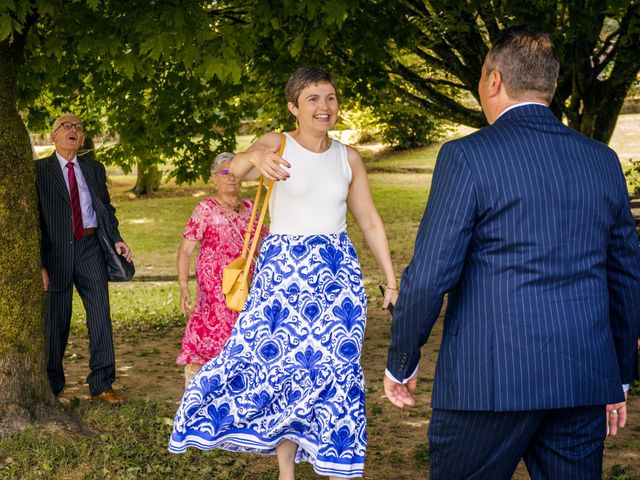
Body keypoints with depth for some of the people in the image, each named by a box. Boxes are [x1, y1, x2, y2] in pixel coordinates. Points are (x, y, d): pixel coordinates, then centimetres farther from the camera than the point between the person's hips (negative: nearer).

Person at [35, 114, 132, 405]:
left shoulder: (94, 169, 12)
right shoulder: (39, 170, 0)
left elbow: (106, 207, 18)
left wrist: (116, 239, 0)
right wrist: (38, 262, -9)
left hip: (90, 249, 3)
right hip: (56, 252, -3)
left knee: (101, 316, -3)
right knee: (56, 321, 6)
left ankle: (101, 386, 5)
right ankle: (52, 385, 22)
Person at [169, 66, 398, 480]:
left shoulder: (349, 158, 5)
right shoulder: (277, 143, -5)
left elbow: (370, 222, 10)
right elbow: (234, 168, -26)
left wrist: (392, 281, 6)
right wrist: (256, 158, -50)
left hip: (337, 272, 2)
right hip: (284, 271, -2)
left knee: (335, 371, 3)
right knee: (280, 365, 0)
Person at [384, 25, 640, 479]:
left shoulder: (467, 156, -9)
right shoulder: (603, 161, 8)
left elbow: (429, 276, -11)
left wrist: (401, 362, 3)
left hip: (489, 381, -5)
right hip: (585, 382, 5)